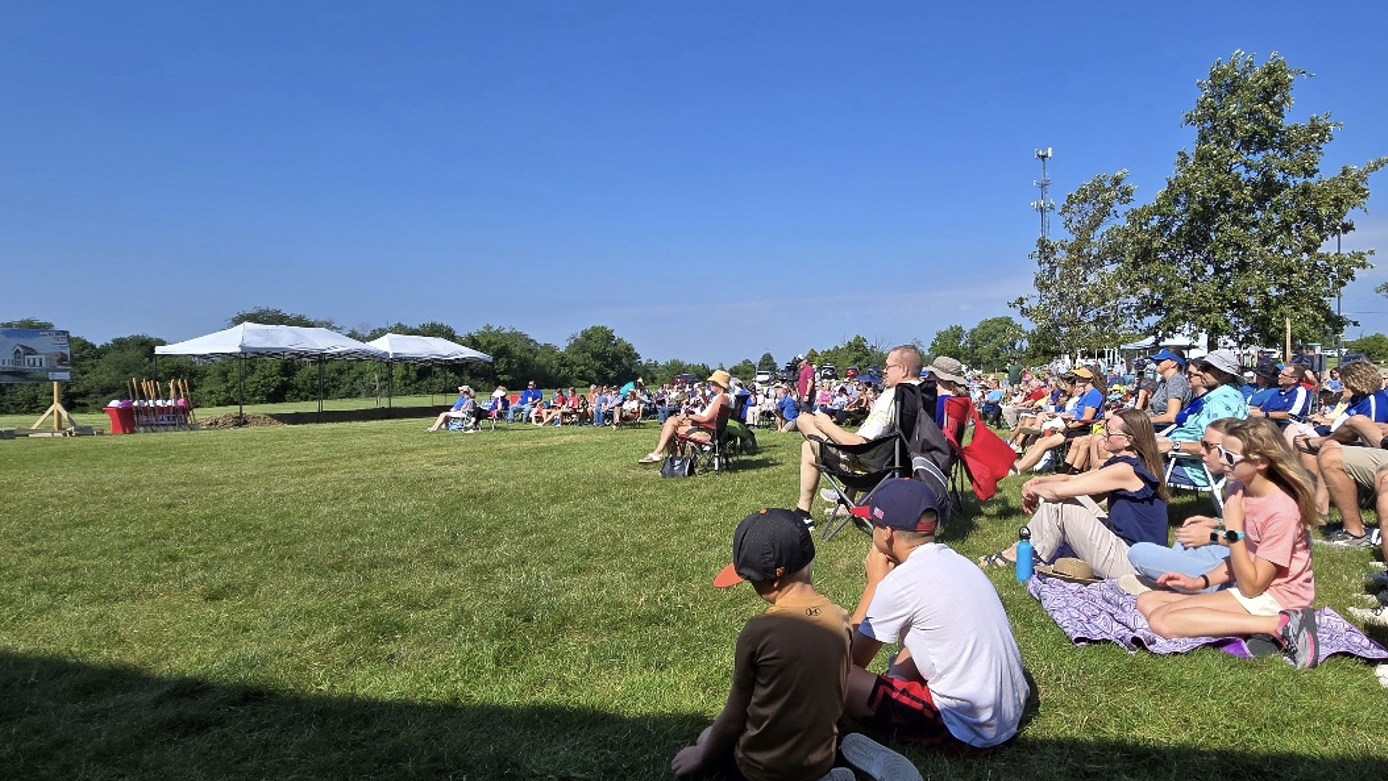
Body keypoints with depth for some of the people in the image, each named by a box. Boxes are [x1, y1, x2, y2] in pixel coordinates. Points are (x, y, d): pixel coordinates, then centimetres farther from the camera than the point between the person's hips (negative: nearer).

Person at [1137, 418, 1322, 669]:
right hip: (1251, 585, 9)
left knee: (1162, 620, -23)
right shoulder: (1239, 488, 4)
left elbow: (1252, 586, -19)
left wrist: (1234, 528, -22)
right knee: (1147, 601, 0)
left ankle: (1280, 625, -18)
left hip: (1275, 599, -9)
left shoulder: (1281, 509, -21)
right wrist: (1200, 582, 3)